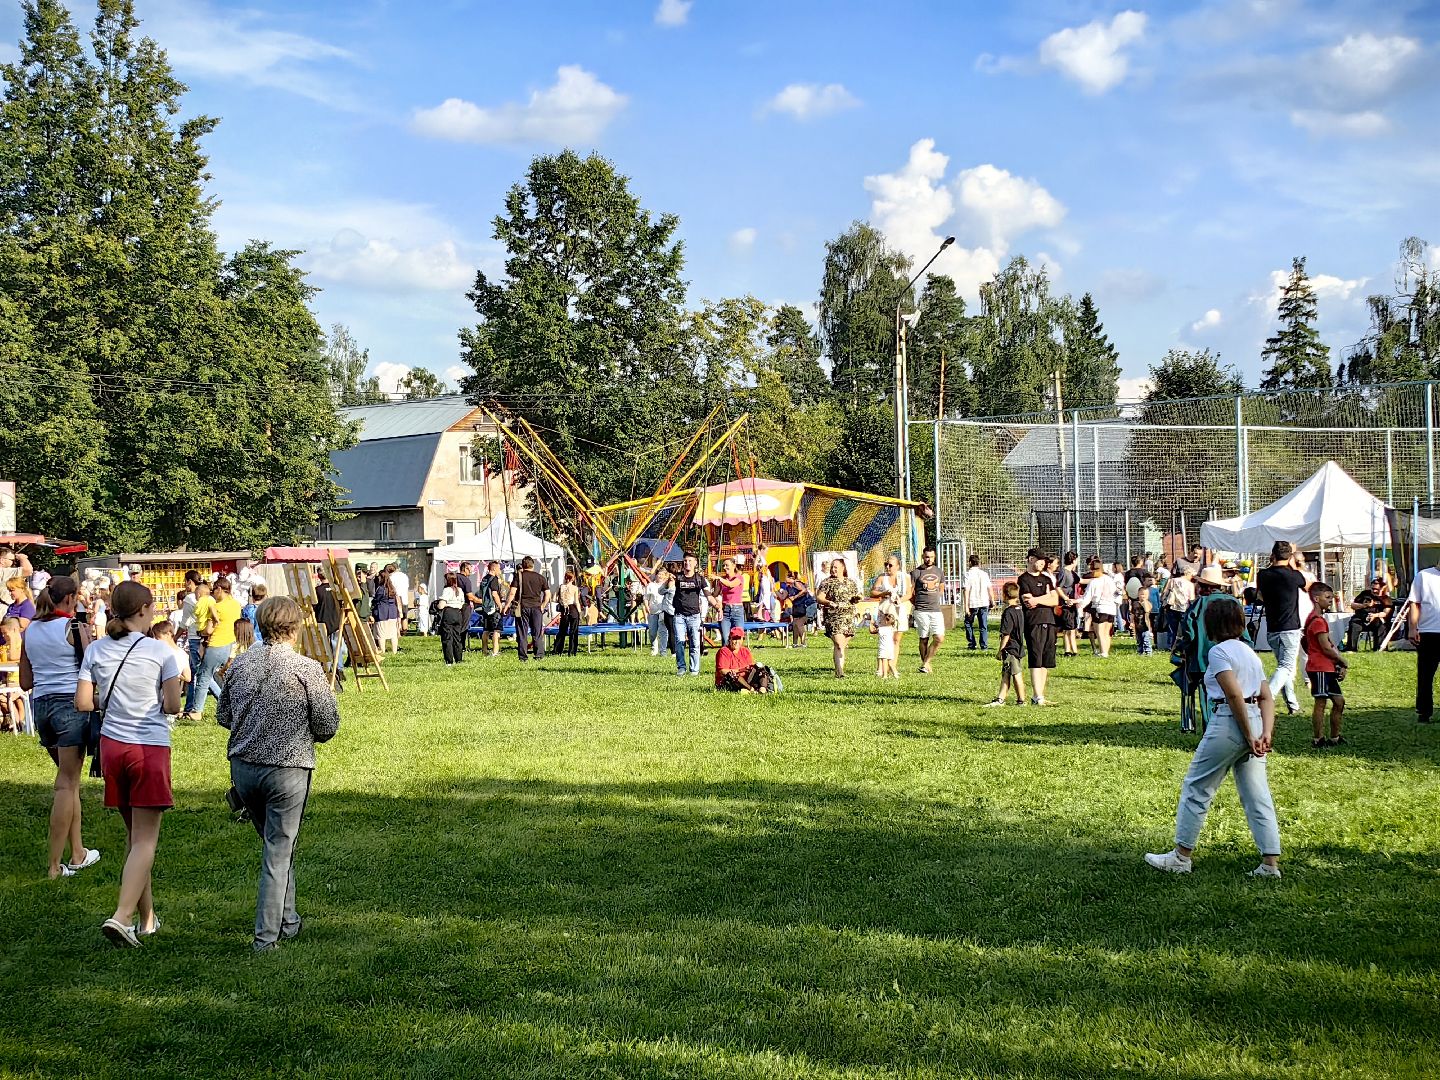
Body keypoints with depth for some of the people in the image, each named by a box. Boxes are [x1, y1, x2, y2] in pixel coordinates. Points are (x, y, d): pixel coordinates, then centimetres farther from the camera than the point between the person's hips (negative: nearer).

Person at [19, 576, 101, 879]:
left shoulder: (30, 631, 10)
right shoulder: (75, 628, -8)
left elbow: (25, 682, 14)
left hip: (40, 705, 6)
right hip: (71, 704, -6)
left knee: (69, 779, 18)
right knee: (66, 784, -2)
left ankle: (78, 854, 21)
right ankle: (55, 865, -4)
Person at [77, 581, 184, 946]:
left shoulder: (96, 650, 2)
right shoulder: (159, 652, -9)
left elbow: (83, 702, 1)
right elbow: (172, 706, -8)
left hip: (112, 745, 5)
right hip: (150, 747, -5)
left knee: (134, 833, 17)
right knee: (145, 838, -2)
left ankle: (146, 916, 23)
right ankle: (122, 917, -16)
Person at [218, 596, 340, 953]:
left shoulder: (241, 664, 1)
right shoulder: (308, 669, -12)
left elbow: (223, 716, 10)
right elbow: (328, 726, -8)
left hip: (242, 766, 5)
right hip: (287, 769, -5)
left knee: (277, 843, 21)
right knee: (278, 852, 4)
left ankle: (287, 922, 29)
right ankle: (266, 935, 6)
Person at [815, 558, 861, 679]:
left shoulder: (850, 583, 15)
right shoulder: (827, 582, 1)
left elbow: (856, 597, 23)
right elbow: (819, 598, -6)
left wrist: (856, 599, -1)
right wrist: (829, 602, -24)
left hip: (849, 618, 5)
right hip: (834, 618, -5)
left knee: (844, 646, 6)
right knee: (839, 646, -15)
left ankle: (838, 670, 14)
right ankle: (840, 672, -20)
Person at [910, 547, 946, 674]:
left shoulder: (939, 572, 12)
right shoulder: (915, 573, -2)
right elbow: (910, 593, 2)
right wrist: (918, 604, 5)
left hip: (936, 610, 4)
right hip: (921, 611, -3)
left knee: (939, 638, -8)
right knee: (924, 639, 2)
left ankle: (926, 663, 1)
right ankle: (925, 664, 11)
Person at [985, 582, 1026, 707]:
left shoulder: (1008, 613, -18)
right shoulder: (1020, 611, 8)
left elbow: (1006, 634, -19)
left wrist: (1001, 650, -10)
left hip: (1010, 649, -9)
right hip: (1019, 648, 9)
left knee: (1016, 674, 0)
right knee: (1005, 674, 12)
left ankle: (1021, 700, 8)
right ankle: (1000, 698, 15)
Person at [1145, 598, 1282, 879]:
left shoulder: (1219, 651, -8)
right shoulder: (1249, 652, 18)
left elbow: (1234, 695, -18)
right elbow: (1266, 698, 11)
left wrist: (1249, 736, -15)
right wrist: (1266, 733, 0)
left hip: (1228, 722, -8)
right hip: (1255, 721, 8)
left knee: (1197, 787, 4)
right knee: (1257, 795, 8)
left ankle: (1181, 856, 9)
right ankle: (1270, 863, 4)